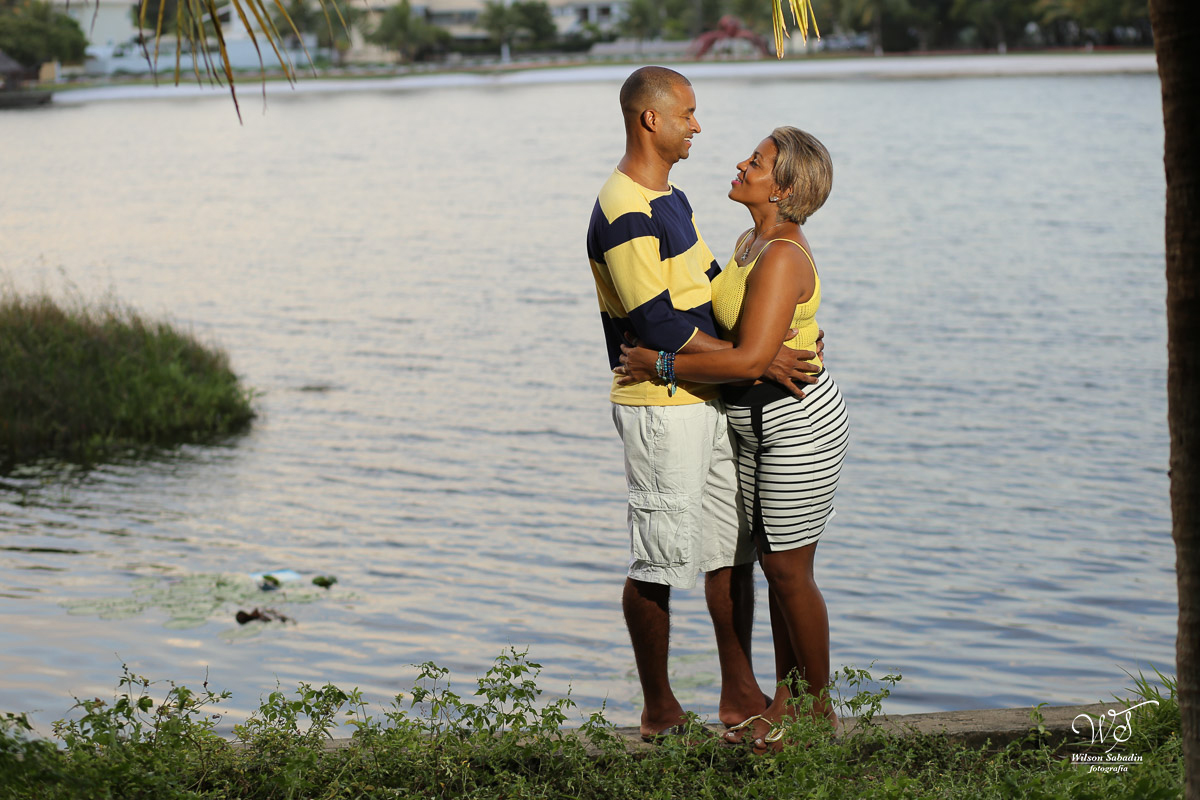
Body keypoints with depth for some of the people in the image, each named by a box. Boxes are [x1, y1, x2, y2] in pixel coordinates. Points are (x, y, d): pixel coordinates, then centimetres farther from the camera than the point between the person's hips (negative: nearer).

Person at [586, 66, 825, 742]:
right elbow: (661, 328, -22)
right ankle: (659, 711, 12)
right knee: (657, 564, 1)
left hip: (708, 401, 10)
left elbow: (713, 283, 20)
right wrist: (758, 361, -18)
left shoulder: (669, 198, 14)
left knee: (734, 549, 13)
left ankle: (740, 694, 22)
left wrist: (787, 339, 10)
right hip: (660, 408, -10)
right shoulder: (626, 216, -19)